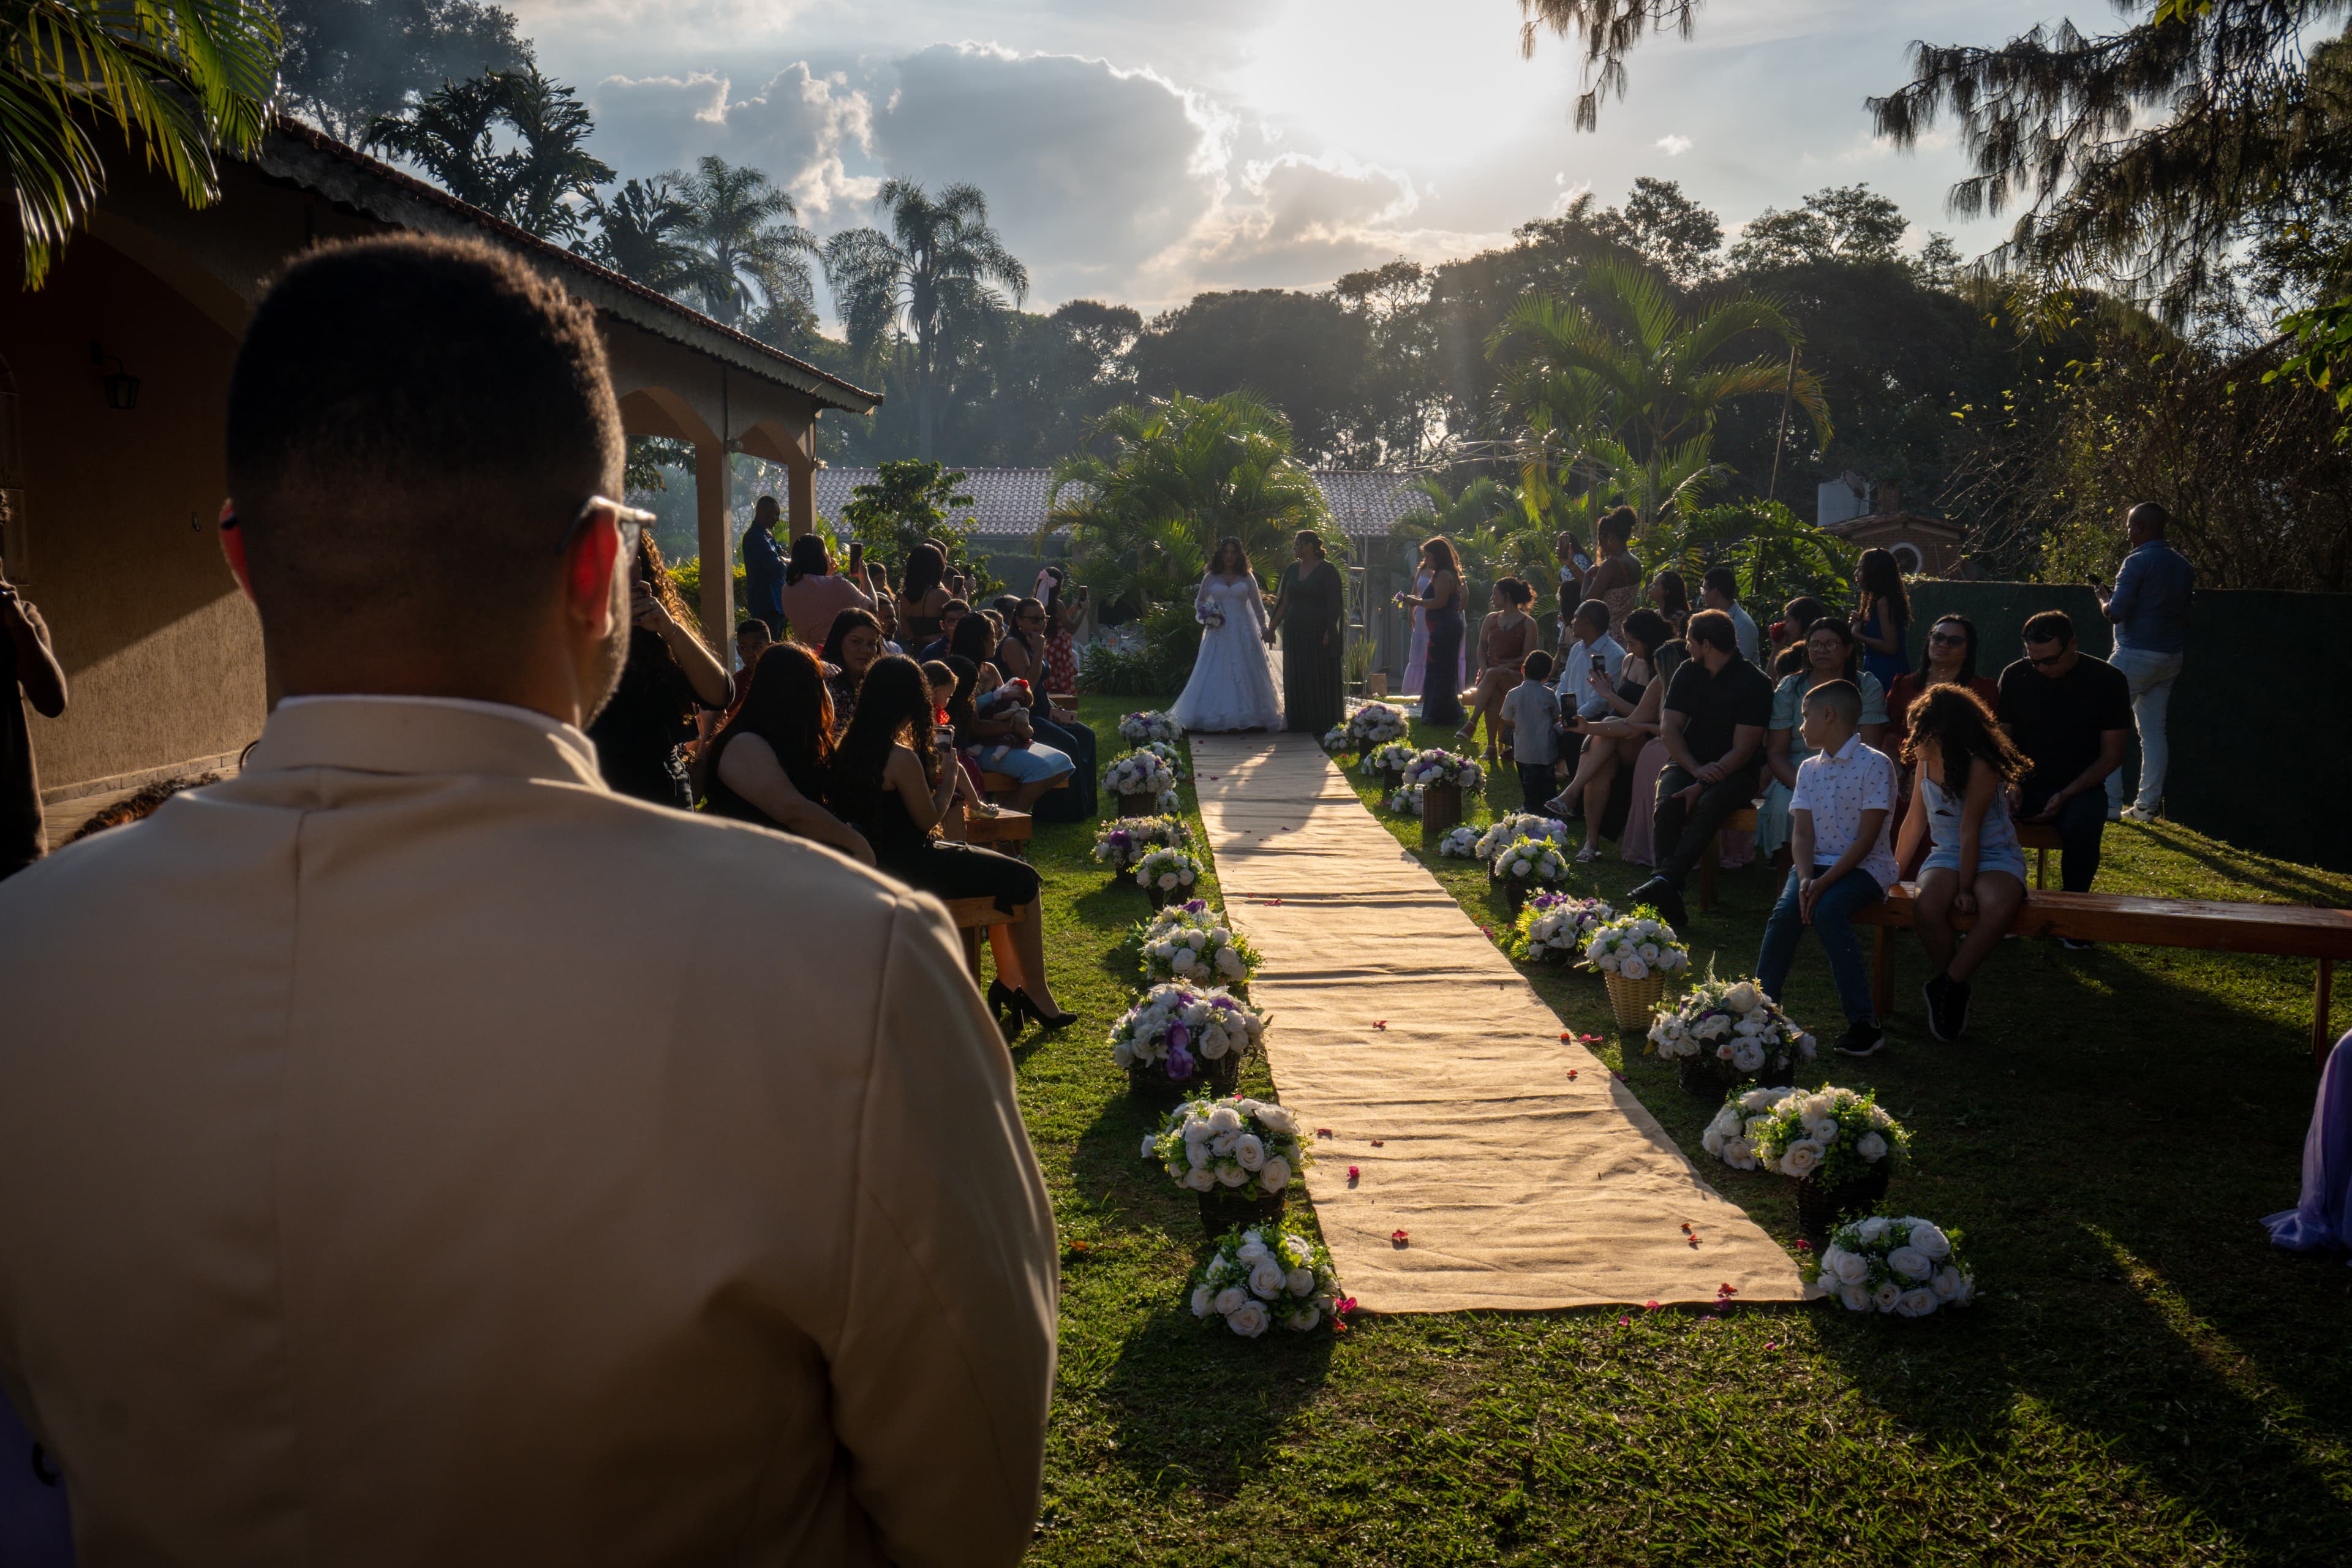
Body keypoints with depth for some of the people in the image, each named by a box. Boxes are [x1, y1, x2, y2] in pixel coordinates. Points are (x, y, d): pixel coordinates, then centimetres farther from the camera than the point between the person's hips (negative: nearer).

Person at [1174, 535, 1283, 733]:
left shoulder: (1247, 578, 6)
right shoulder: (1211, 578, 7)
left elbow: (1257, 605, 10)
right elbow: (1198, 602, 18)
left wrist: (1263, 629, 7)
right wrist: (1205, 617, -1)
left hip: (1243, 632, 0)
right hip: (1220, 633, 0)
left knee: (1246, 671, 0)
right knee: (1215, 674, -5)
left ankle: (1251, 717, 5)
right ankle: (1211, 719, -5)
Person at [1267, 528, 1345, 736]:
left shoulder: (1327, 570, -6)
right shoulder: (1292, 569, 11)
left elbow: (1334, 604, -9)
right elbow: (1283, 602, 13)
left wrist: (1329, 632, -16)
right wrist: (1271, 628, 9)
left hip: (1318, 631, -6)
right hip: (1294, 631, 6)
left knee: (1319, 678, -1)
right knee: (1295, 678, 7)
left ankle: (1322, 724, 6)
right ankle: (1300, 722, 15)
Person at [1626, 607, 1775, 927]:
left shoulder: (1754, 683, -7)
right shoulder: (1688, 673, 10)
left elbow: (1742, 750, -13)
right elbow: (1669, 728, 4)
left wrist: (1703, 785, -24)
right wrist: (1697, 770, -14)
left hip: (1735, 772, -4)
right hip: (1688, 763, 4)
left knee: (1708, 805, -36)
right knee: (1667, 804, -28)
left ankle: (1665, 880, -46)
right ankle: (1670, 899, -34)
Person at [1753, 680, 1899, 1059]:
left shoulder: (1875, 764, -8)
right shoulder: (1809, 769, 12)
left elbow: (1866, 839, -14)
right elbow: (1802, 834, 2)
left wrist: (1825, 882, -23)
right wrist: (1805, 879, -17)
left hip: (1865, 866, -5)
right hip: (1817, 863, 5)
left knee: (1827, 912, -32)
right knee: (1785, 913, -24)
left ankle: (1864, 1024, -26)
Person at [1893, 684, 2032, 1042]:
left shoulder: (1981, 767, -16)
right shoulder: (1925, 762, 5)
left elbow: (1969, 831, -19)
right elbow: (1915, 821, 14)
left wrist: (1965, 888, -19)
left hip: (1996, 856, -5)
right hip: (1947, 855, 5)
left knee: (1999, 909, -38)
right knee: (1927, 906, -31)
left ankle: (1948, 985, -20)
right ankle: (1953, 990, -10)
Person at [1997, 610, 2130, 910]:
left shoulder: (2108, 680, -3)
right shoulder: (2015, 676, 3)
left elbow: (2112, 755, -2)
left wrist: (2066, 796, -15)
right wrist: (2012, 783, -9)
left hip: (2079, 787, -2)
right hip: (2025, 784, 2)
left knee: (2081, 829, -36)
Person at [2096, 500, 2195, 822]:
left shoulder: (2138, 561, -13)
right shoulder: (2183, 565, 12)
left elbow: (2116, 612, -18)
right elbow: (2186, 613, 17)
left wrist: (2103, 598, 2)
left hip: (2136, 654, -8)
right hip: (2170, 659, 8)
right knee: (2154, 731, 9)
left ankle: (2110, 802, -5)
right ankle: (2147, 805, 8)